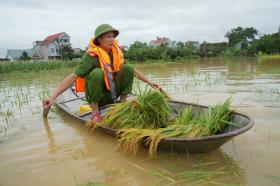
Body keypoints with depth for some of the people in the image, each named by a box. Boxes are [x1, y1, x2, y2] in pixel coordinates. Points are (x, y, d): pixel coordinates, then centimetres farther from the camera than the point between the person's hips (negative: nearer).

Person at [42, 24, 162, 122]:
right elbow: (72, 77, -26)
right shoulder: (91, 56, -19)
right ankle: (95, 112, -18)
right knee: (97, 73, -34)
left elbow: (133, 70, 6)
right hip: (95, 97, -4)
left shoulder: (117, 53, -2)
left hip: (111, 94, 5)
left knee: (128, 68, -12)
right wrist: (53, 97, -34)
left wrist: (150, 83, 2)